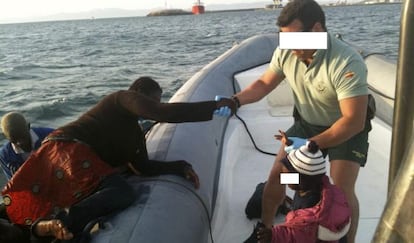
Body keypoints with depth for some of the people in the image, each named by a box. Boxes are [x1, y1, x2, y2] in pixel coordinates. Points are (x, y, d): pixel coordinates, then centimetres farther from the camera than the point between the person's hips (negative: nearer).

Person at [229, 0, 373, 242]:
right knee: (276, 175, 1)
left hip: (348, 129, -4)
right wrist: (235, 100, -22)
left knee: (343, 191, -16)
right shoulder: (286, 52, -19)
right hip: (307, 123, 5)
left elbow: (354, 122, -32)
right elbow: (264, 83, -4)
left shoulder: (348, 63, -35)